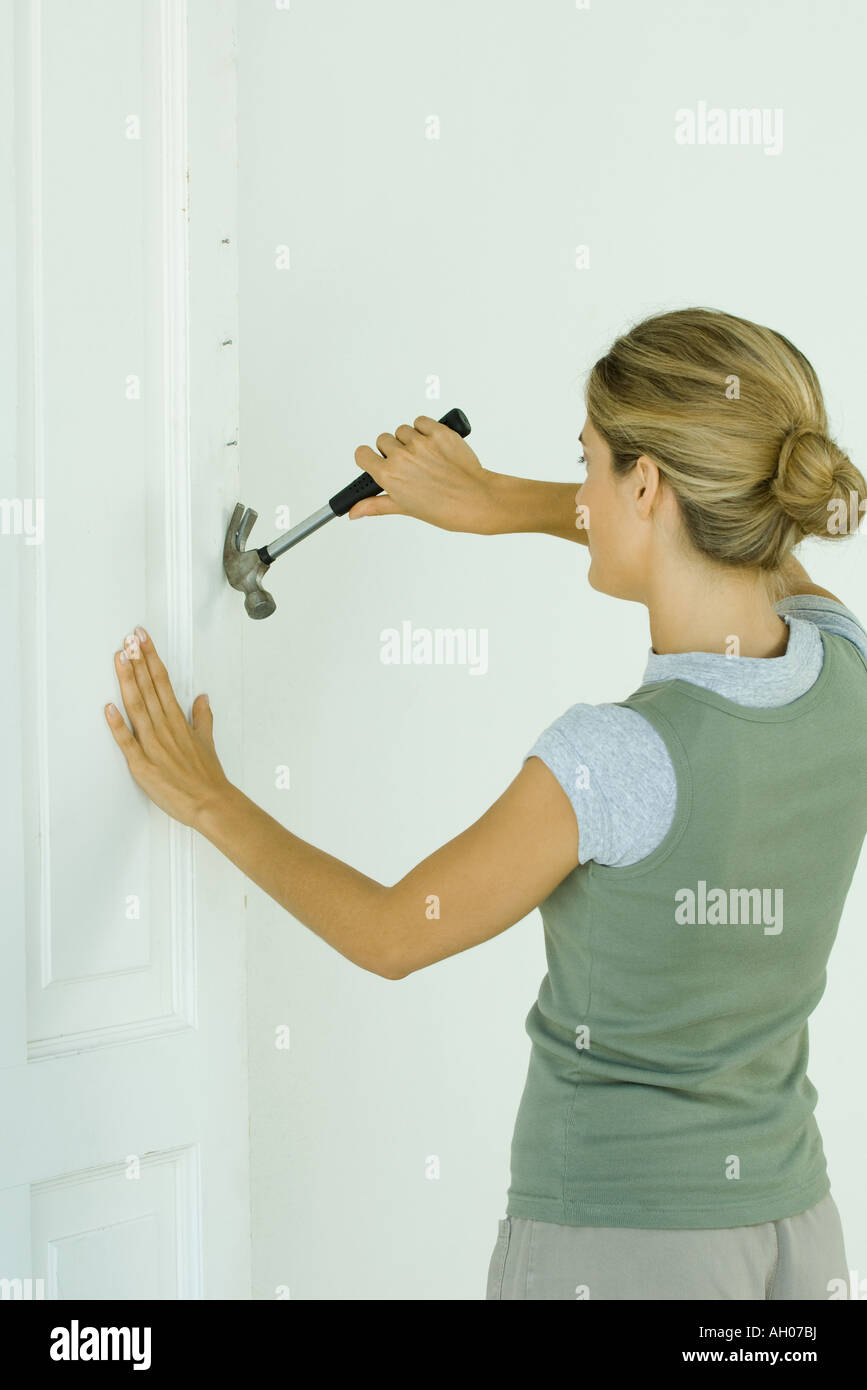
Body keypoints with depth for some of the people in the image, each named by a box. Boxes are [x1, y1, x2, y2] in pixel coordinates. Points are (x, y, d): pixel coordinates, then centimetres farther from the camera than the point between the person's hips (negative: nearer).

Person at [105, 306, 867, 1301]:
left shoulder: (620, 758, -25)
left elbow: (391, 935, -9)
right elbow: (744, 541, 16)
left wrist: (208, 801, 4)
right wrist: (495, 502, 13)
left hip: (620, 1245, -6)